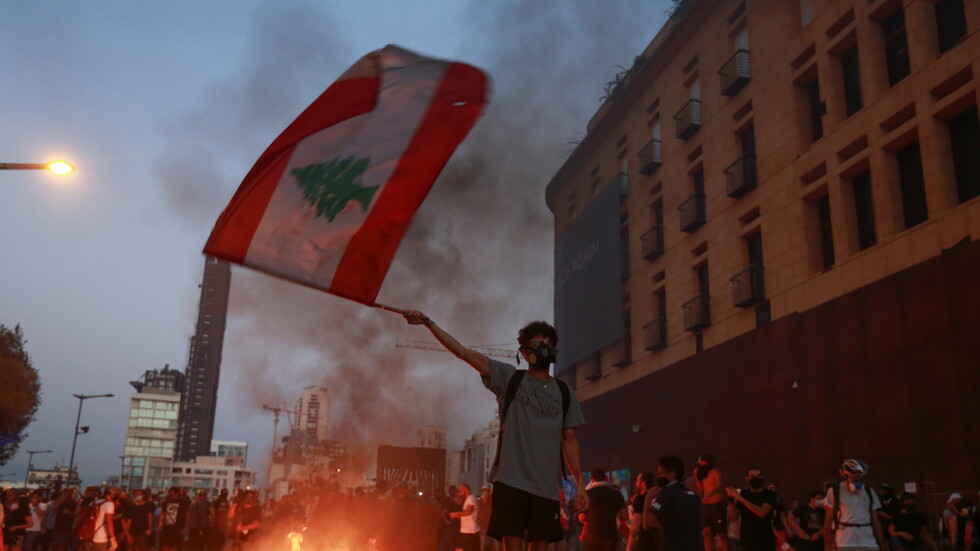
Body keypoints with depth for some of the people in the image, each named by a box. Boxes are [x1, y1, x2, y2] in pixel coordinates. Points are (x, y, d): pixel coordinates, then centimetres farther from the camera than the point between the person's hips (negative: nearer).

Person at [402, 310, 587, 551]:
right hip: (511, 479, -2)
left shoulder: (564, 393, 13)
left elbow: (569, 440, 14)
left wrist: (580, 483, 6)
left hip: (546, 485, 3)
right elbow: (463, 352, -2)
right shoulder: (509, 377, 5)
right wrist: (428, 322, -9)